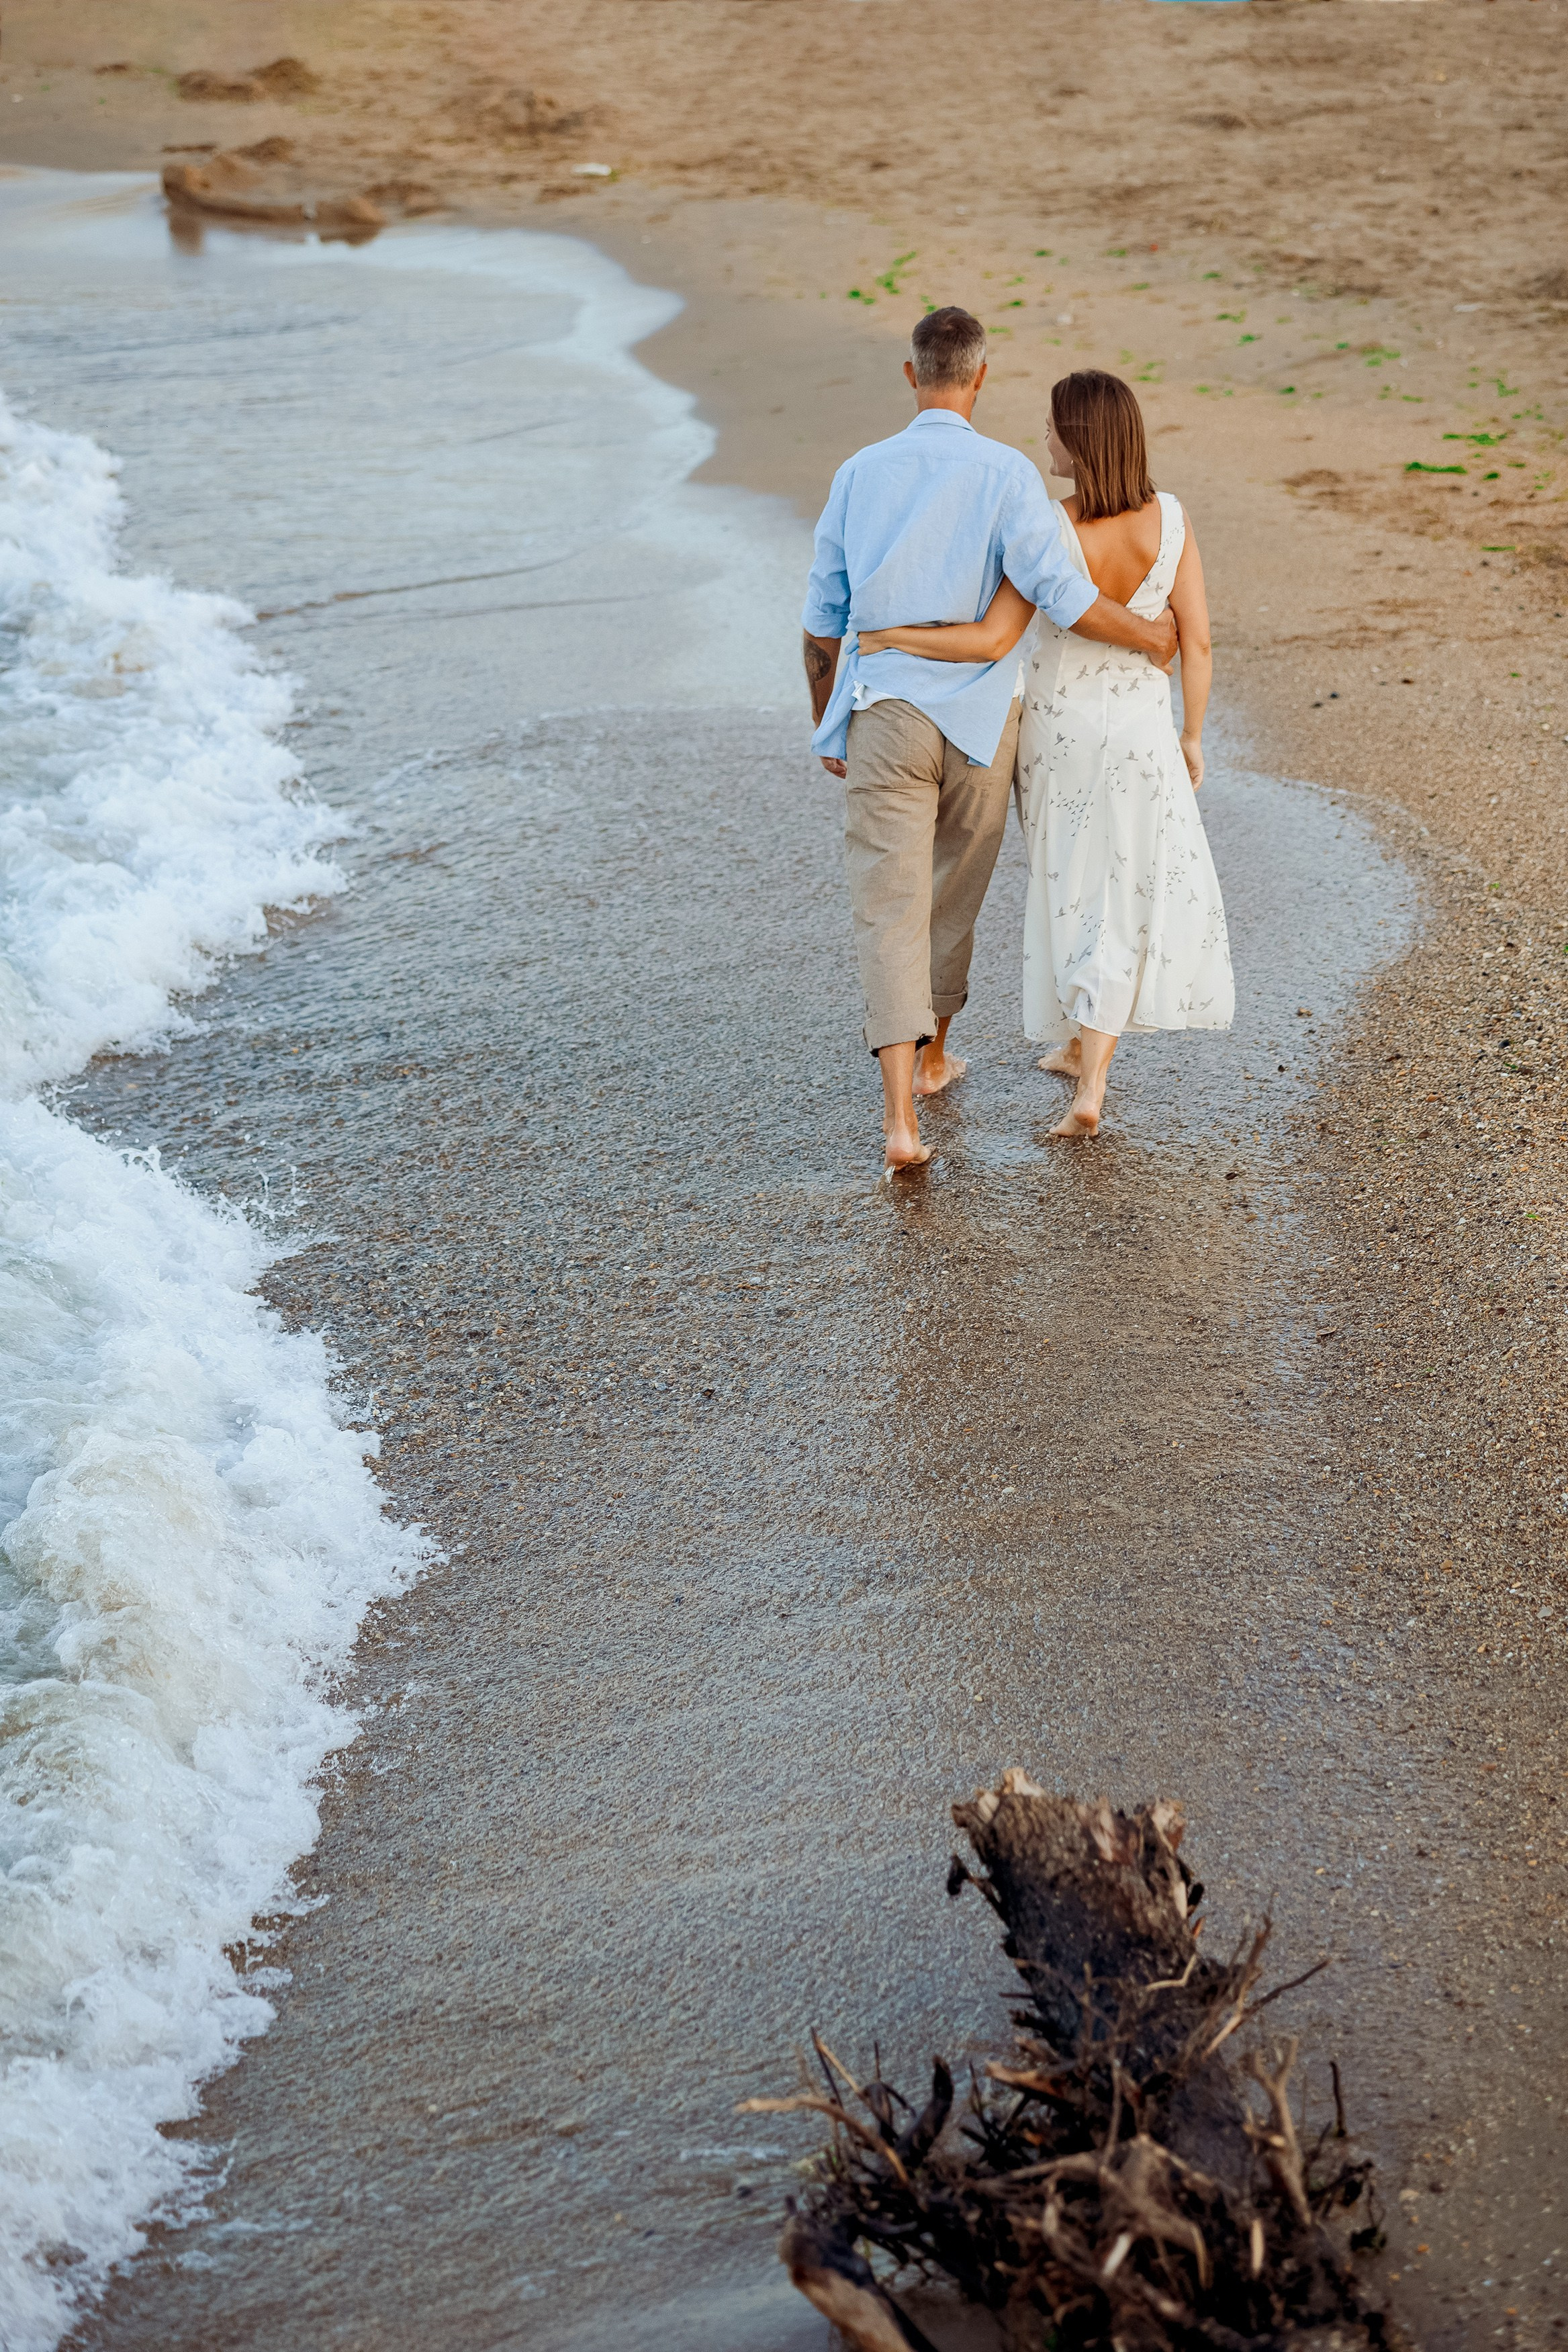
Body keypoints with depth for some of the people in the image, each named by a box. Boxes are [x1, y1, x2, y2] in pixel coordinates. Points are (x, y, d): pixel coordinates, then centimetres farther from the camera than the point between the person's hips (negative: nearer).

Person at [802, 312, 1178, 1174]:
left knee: (889, 910, -4)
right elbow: (1061, 594, -17)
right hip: (976, 720, 0)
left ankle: (900, 1117, -16)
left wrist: (826, 724, 21)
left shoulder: (859, 473, 2)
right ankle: (931, 1055, 39)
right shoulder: (1004, 473, -8)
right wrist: (1147, 636, 1)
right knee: (953, 894, 21)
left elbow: (821, 623, 7)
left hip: (883, 716, 0)